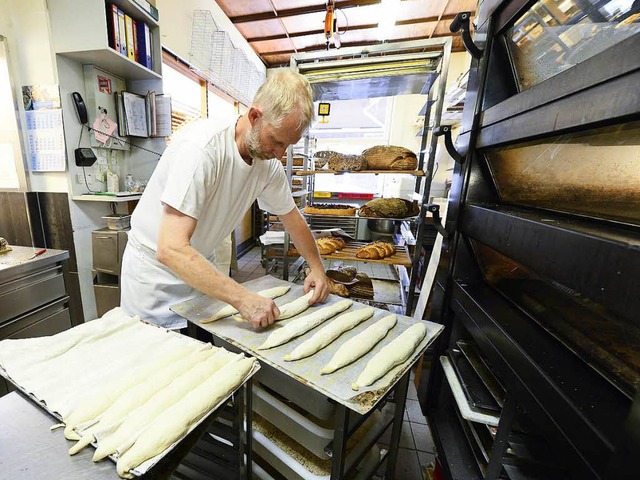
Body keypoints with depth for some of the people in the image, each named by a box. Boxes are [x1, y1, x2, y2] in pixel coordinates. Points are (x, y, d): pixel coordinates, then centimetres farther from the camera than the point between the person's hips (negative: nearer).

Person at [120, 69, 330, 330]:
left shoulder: (269, 162, -9)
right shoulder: (200, 148, -29)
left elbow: (292, 217, 4)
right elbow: (171, 250, -34)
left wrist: (317, 268, -2)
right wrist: (243, 298, -38)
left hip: (203, 269, 5)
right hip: (157, 273, -4)